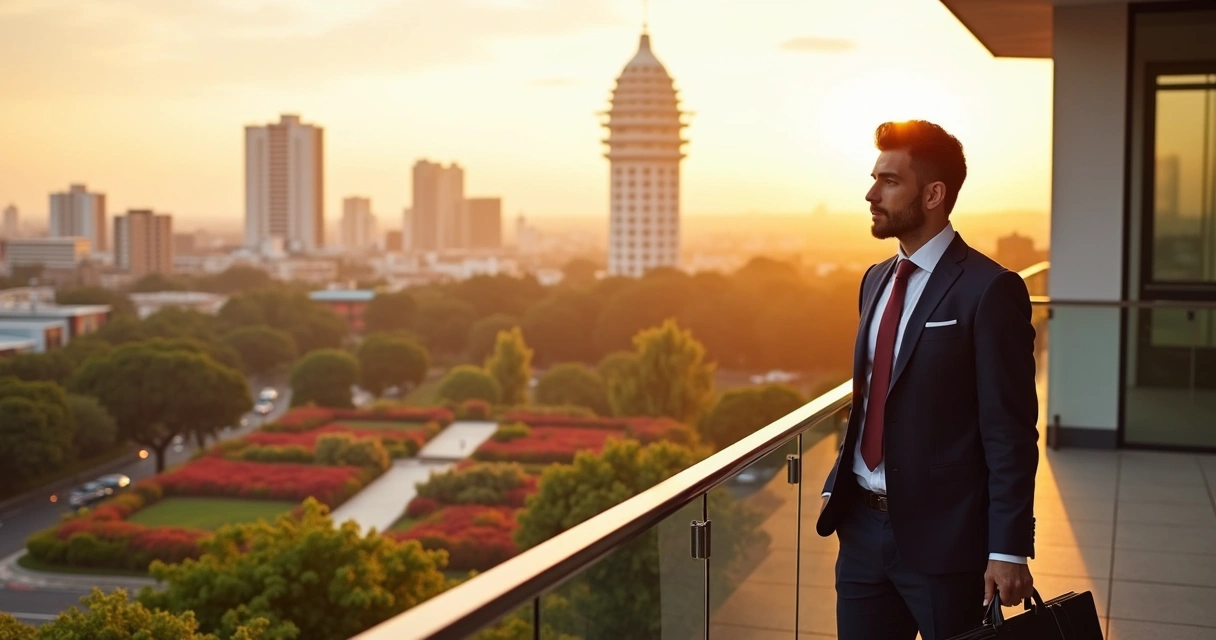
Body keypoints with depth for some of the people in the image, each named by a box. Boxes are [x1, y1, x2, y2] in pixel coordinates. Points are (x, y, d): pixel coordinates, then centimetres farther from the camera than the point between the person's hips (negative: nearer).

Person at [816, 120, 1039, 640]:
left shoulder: (988, 290, -13)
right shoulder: (876, 280, 11)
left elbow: (1010, 433, -14)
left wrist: (1009, 550, -16)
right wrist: (836, 485, 11)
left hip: (943, 538, -7)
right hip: (864, 525, 7)